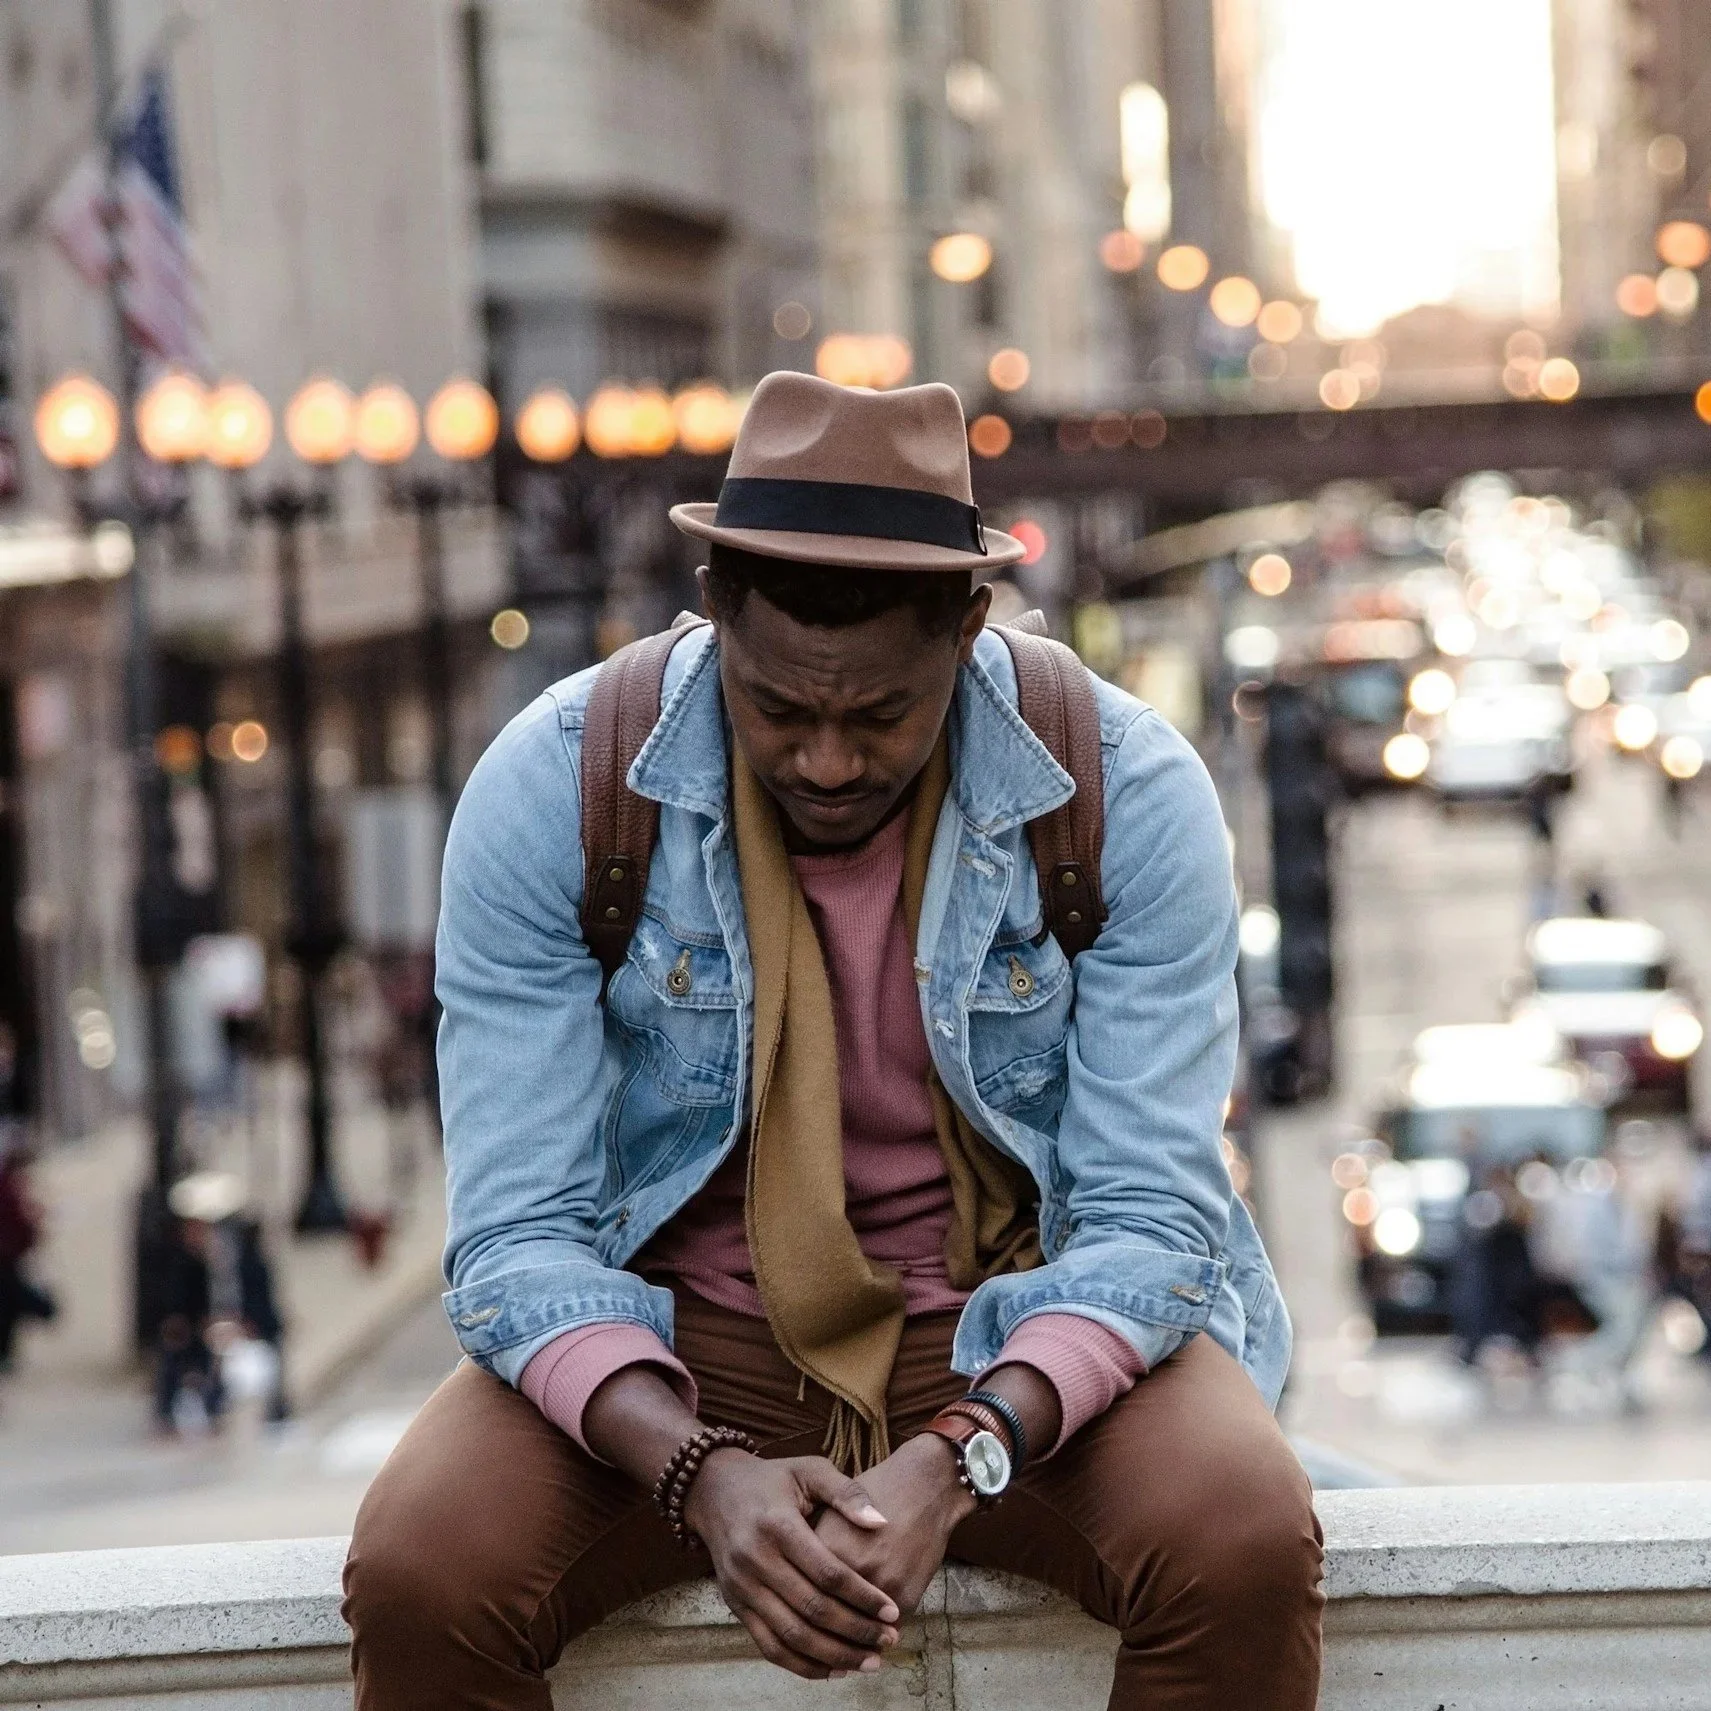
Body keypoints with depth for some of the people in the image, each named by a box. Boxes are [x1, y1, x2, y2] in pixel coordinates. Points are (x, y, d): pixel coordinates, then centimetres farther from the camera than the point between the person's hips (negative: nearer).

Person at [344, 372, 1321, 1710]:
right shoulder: (551, 792, -13)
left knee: (1245, 1551, -30)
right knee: (416, 1578, -28)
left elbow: (1152, 1222, -14)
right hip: (675, 1345, 0)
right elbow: (519, 1237, -13)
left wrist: (957, 1462, -32)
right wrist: (702, 1475, -32)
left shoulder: (1129, 793, -13)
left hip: (1027, 1336, 0)